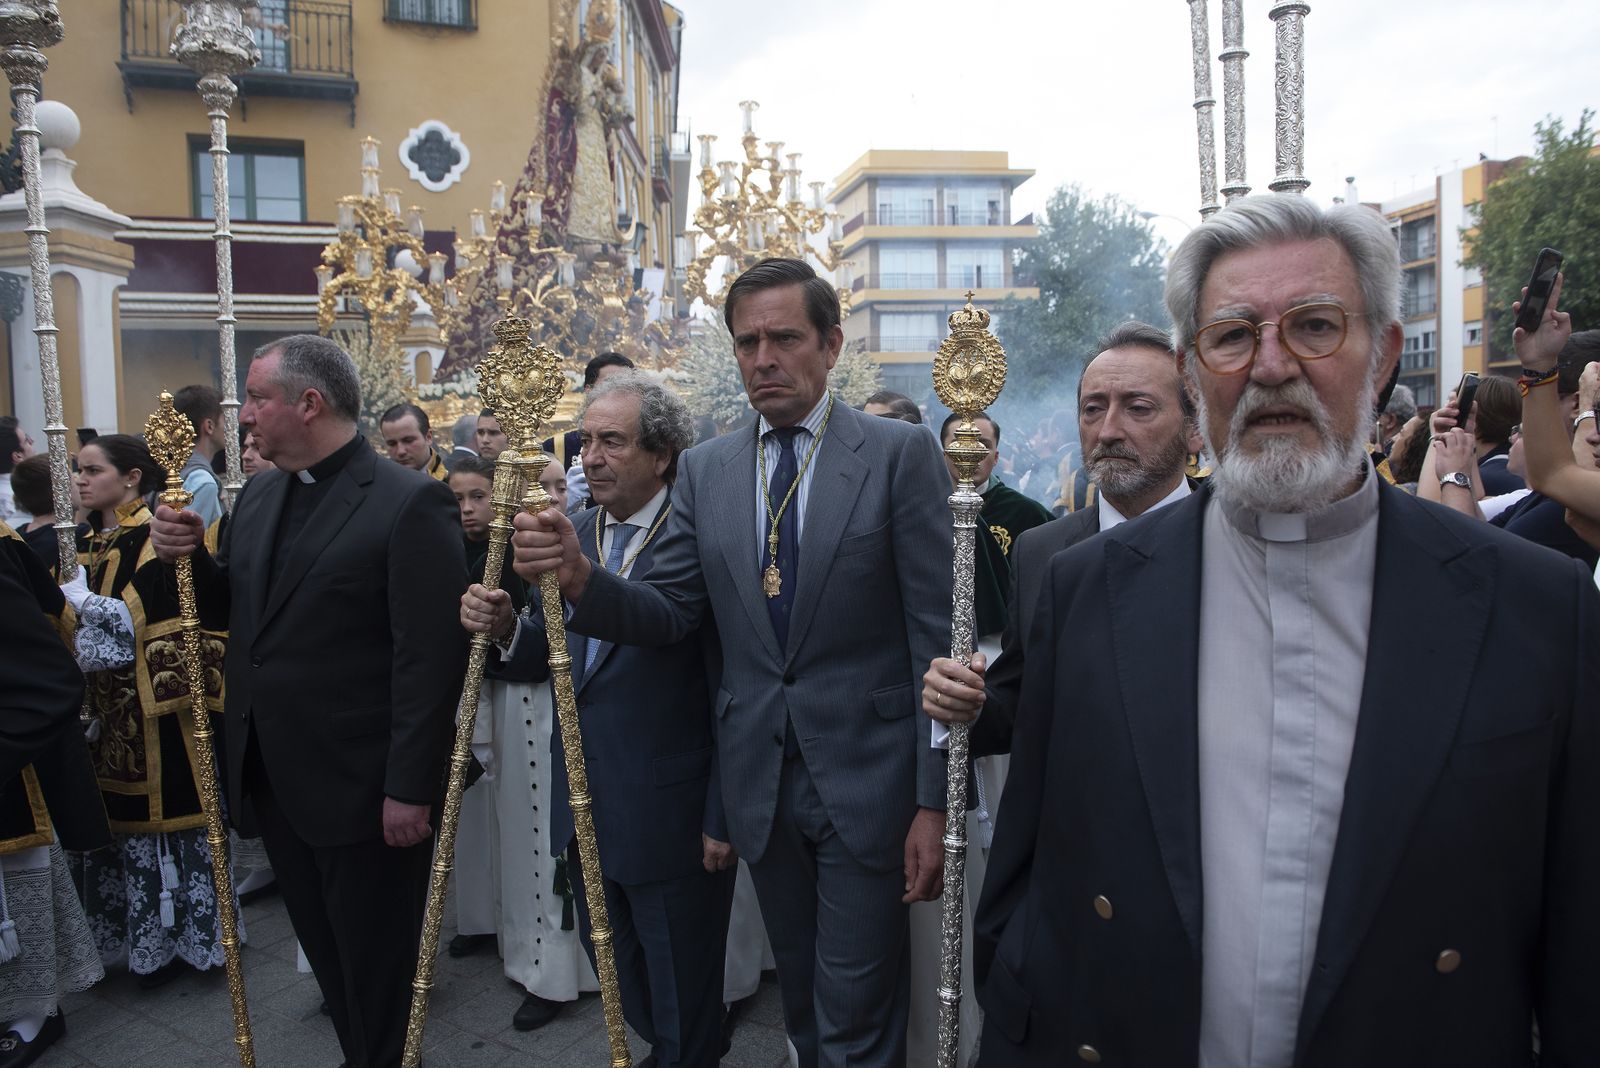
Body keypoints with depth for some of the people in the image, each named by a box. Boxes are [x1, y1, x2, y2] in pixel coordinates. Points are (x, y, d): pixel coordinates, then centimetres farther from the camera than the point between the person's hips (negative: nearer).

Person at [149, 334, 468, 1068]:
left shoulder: (408, 504, -17)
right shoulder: (258, 496, 8)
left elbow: (430, 657, -19)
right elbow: (237, 604, 16)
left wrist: (410, 787, -20)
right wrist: (187, 557, -3)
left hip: (361, 788, -7)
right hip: (274, 779, 7)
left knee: (375, 967, 11)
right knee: (325, 950, 21)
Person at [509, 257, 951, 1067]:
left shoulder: (900, 453, -8)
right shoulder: (704, 469, 5)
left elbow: (939, 633, -9)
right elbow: (671, 614, 3)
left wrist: (934, 802, -12)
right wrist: (580, 579, -18)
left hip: (865, 778, -4)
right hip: (760, 780, 4)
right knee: (801, 1000, 21)